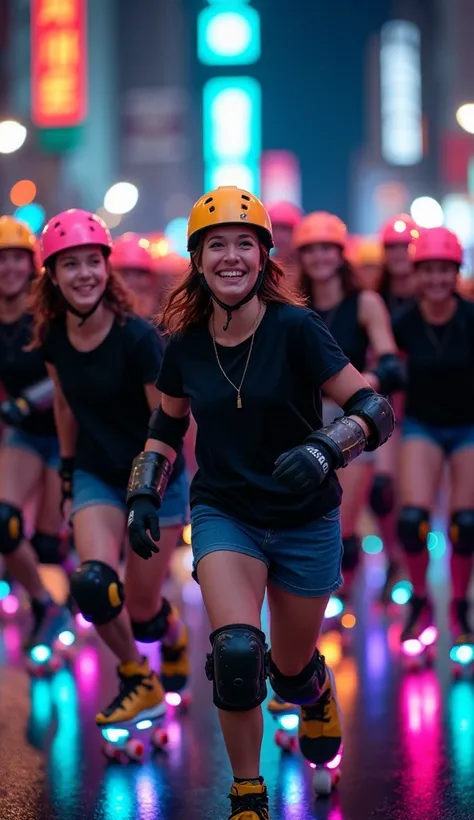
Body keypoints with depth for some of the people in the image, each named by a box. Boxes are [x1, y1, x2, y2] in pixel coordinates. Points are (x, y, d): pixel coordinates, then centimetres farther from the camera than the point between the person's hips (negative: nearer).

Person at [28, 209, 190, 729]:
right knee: (93, 584, -19)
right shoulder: (52, 337, -8)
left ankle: (173, 636, 41)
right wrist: (67, 463, 14)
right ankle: (139, 683, 8)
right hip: (96, 476, 3)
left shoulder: (137, 338, -22)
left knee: (140, 611, 1)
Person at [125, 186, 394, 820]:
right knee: (235, 652, -23)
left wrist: (326, 447, -35)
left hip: (305, 520, -1)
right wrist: (145, 496, 0)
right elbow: (168, 424, 12)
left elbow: (376, 410, -18)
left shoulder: (296, 329, -17)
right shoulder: (185, 346, -6)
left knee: (288, 671, 13)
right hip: (224, 513, 1)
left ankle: (317, 689, 54)